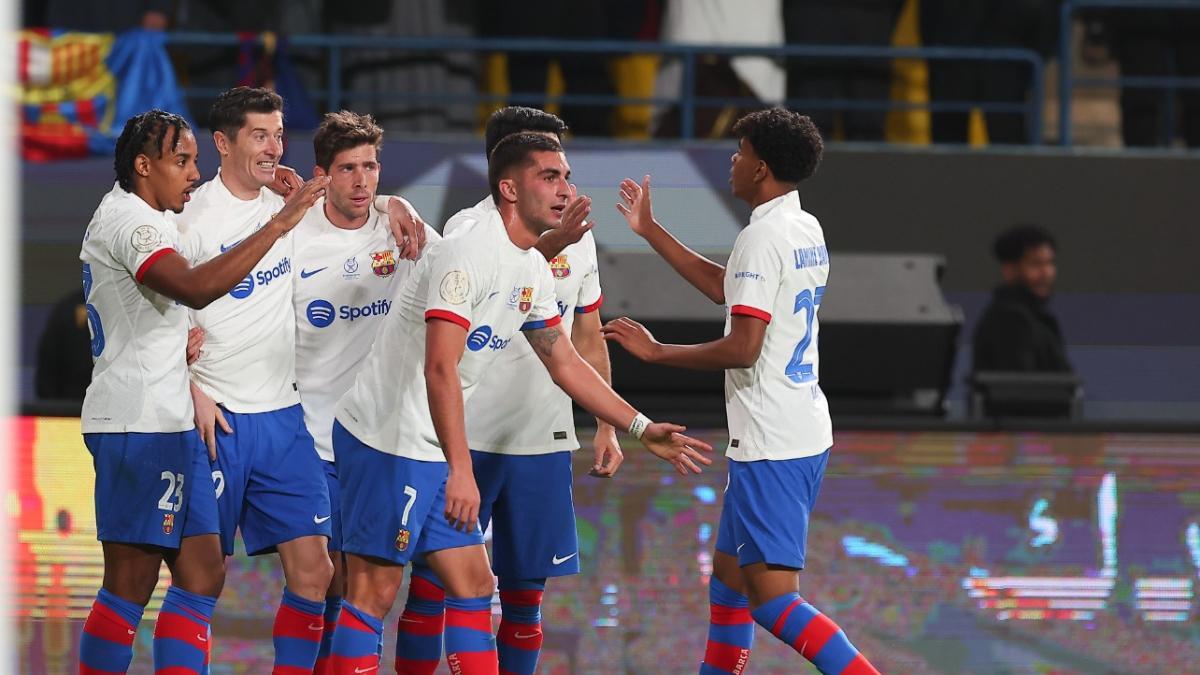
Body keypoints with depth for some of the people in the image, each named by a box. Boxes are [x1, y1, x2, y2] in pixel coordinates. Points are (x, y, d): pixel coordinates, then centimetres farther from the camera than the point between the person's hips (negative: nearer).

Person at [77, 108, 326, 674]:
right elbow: (194, 287, -30)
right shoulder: (127, 219, -13)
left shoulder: (143, 218, 20)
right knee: (132, 583, -9)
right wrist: (277, 225, -31)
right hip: (140, 424, -11)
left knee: (203, 573, 5)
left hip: (167, 421, 11)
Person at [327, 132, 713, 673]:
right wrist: (460, 470, -34)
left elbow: (564, 363, 22)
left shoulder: (534, 271, 10)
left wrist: (641, 429, 20)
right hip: (385, 442, -10)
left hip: (433, 452, 10)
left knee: (474, 587, 8)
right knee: (374, 594, -8)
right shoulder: (469, 253, -20)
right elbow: (439, 369, -28)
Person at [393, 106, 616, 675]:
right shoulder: (469, 229, -6)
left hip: (544, 442, 5)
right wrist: (547, 246, -39)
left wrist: (607, 426, 14)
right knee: (432, 582, -2)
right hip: (464, 436, -4)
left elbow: (587, 338, 17)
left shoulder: (576, 237, 9)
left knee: (525, 594, 7)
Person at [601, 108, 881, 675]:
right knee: (729, 576, 20)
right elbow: (725, 287, 28)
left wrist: (656, 352, -10)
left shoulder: (763, 237, -17)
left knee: (772, 598, -11)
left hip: (771, 446, -10)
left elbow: (742, 348, -22)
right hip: (806, 434, 10)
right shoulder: (806, 230, 13)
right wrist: (651, 232, 34)